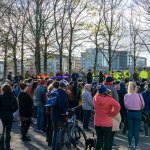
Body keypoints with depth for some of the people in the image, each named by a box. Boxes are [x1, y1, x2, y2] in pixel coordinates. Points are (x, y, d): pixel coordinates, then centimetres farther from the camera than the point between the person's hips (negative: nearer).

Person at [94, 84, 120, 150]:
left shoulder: (95, 98, -4)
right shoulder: (109, 99, -18)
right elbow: (117, 106, -27)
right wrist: (112, 114, -14)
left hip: (97, 123, 5)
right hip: (107, 124, -5)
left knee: (99, 140, 17)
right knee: (107, 141, 7)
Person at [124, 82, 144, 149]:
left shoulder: (126, 96, -10)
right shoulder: (139, 95, -16)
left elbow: (125, 105, 0)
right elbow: (142, 105, -4)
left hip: (129, 113, 2)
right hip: (137, 113, -2)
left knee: (130, 129, 12)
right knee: (136, 130, 6)